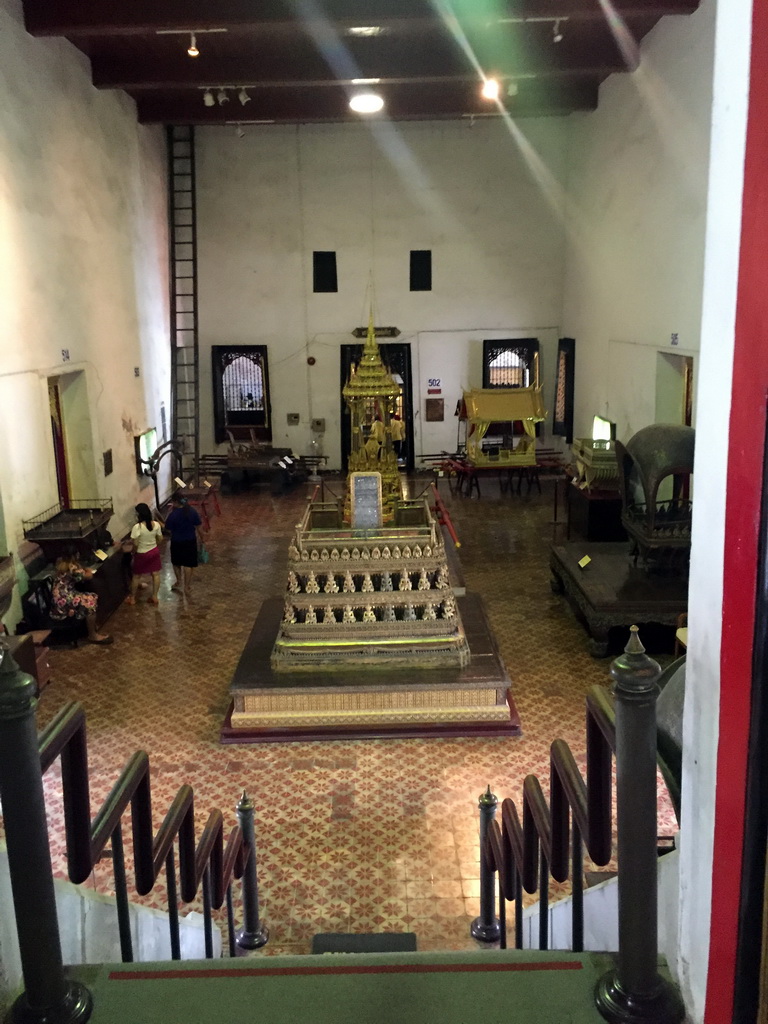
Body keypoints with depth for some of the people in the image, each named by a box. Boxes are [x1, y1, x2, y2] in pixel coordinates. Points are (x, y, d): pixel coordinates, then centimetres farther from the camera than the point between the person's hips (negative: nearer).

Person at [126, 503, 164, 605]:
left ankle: (132, 598, 26)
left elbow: (135, 544, -23)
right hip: (154, 551, 4)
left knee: (136, 576, 13)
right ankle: (154, 597, 20)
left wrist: (134, 552, -3)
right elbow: (160, 539, 0)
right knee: (156, 574, 13)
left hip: (142, 554, -4)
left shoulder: (137, 527, -25)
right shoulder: (156, 524, -10)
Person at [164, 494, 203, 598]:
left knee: (176, 563, 23)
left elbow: (168, 529, -10)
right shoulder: (192, 511, -11)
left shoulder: (173, 514, -21)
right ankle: (186, 588, 13)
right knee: (188, 564, 10)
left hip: (177, 542, -2)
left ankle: (178, 582, 38)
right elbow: (198, 526, -1)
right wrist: (198, 537, 16)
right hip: (190, 541, 2)